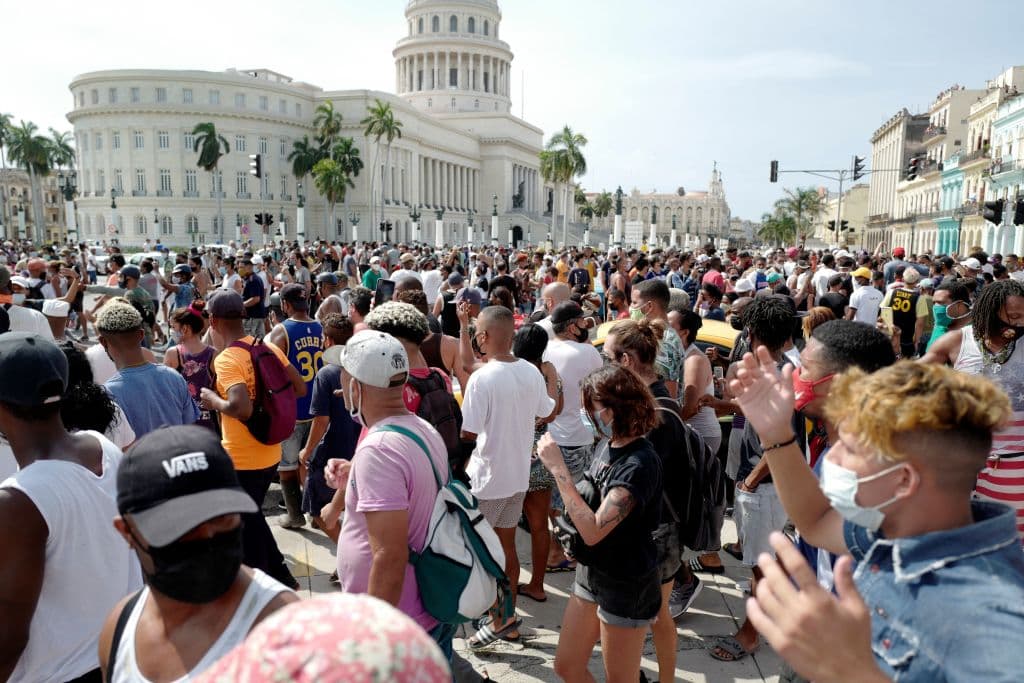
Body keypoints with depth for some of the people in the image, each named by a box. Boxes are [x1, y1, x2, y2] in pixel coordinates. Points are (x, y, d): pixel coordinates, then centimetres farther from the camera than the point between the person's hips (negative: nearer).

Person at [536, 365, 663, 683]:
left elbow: (594, 530, -31)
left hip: (626, 587, -8)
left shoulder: (640, 463, -26)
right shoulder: (607, 445, -1)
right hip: (591, 573, 8)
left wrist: (557, 467, -29)